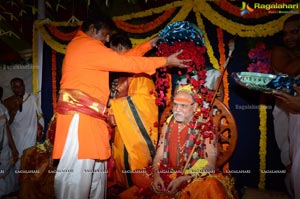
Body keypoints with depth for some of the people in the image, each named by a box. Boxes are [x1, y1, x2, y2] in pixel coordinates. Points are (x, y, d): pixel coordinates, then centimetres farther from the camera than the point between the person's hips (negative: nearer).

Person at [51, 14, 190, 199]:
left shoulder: (86, 48, 23)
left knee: (96, 169, 12)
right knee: (76, 172, -9)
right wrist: (166, 61, -4)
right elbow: (125, 62, -10)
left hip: (89, 115, 11)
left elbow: (121, 59, 19)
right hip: (79, 114, -11)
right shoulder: (86, 45, -8)